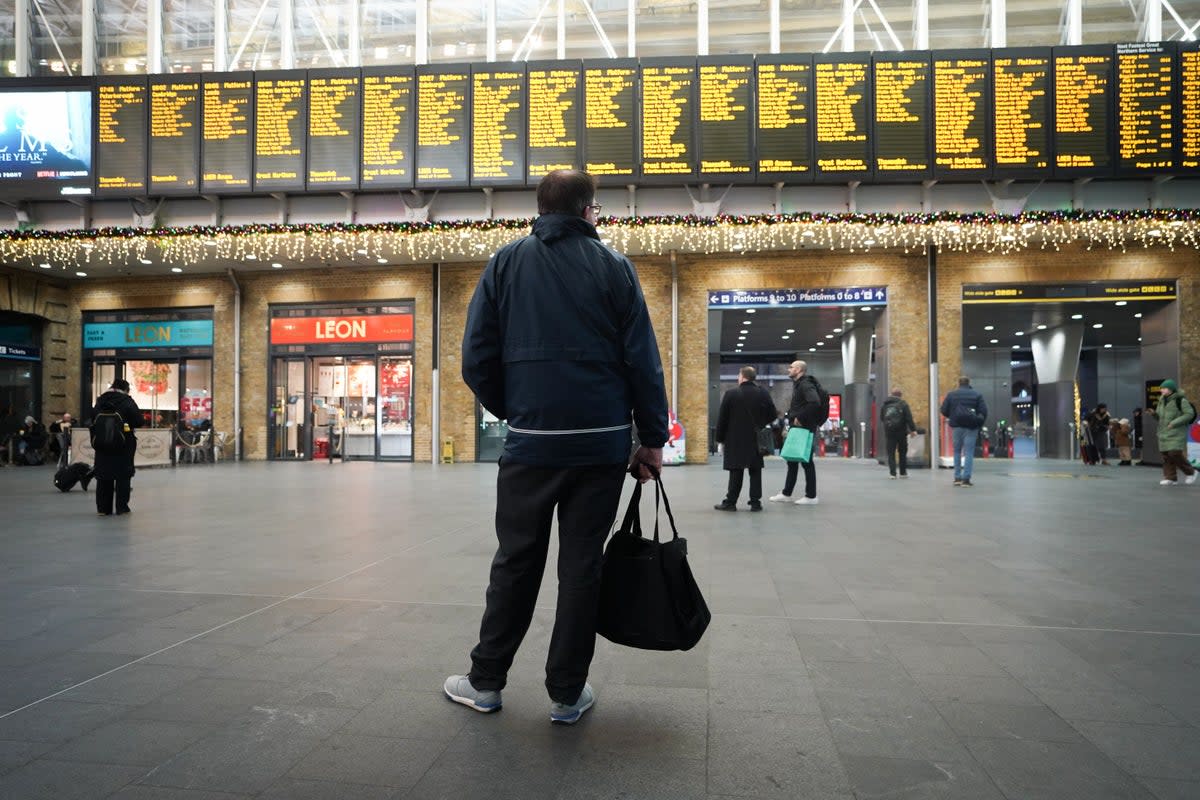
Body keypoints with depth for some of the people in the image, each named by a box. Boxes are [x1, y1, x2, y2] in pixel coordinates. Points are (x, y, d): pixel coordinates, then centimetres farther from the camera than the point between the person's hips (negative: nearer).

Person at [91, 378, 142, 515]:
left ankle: (103, 507, 13)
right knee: (123, 475, 5)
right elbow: (139, 421, -11)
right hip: (124, 445, -4)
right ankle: (122, 507, 5)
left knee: (104, 475, 11)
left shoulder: (100, 401, 6)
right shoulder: (127, 402, -8)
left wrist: (94, 441, 14)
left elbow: (93, 422, 9)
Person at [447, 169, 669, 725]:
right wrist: (652, 438, 4)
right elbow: (643, 360, -2)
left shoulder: (506, 263, 6)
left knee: (515, 561, 13)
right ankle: (567, 694, 15)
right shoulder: (612, 266, 2)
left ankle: (486, 681, 22)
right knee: (582, 566, 7)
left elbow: (477, 358, 2)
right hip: (602, 444, -1)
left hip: (530, 442, 1)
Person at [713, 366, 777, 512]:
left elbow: (722, 418, -6)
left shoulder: (731, 394, -8)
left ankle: (730, 502, 5)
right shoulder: (763, 393, 0)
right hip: (756, 440, 2)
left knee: (736, 472, 3)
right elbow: (772, 415, 4)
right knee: (755, 471, 7)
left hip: (735, 439, -2)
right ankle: (755, 502, 7)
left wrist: (720, 438, 4)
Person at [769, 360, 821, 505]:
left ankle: (811, 496, 6)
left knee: (807, 461, -2)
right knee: (792, 461, 13)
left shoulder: (805, 385, -15)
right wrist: (792, 417, 9)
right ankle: (786, 494, 20)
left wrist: (801, 418, -24)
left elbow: (815, 403, -31)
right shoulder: (797, 385, 16)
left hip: (805, 429, -10)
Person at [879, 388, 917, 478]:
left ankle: (892, 473, -4)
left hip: (889, 432, 2)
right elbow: (909, 418, -9)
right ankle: (903, 473, 14)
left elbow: (881, 418, 14)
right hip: (901, 431, -2)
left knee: (891, 453, 4)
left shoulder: (884, 404, 8)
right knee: (902, 452, 11)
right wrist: (913, 429, -9)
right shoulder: (903, 404, -3)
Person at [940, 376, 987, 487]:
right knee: (969, 452, 1)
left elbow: (944, 410, 0)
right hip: (971, 427, -1)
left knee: (957, 451, 14)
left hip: (957, 427, 1)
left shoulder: (951, 394, 3)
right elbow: (984, 411, -4)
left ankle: (957, 477, 11)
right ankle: (966, 479, -5)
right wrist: (979, 425, 6)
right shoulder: (977, 395, 2)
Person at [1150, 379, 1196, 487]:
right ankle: (1171, 478, 7)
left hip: (1177, 432, -7)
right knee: (1166, 455, 3)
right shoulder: (1162, 401, 14)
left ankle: (1190, 472, 8)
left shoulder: (1180, 400, -9)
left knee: (1175, 454, -14)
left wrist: (1175, 423, -19)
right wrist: (1154, 414, -1)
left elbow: (1190, 414, -13)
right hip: (1164, 432, 7)